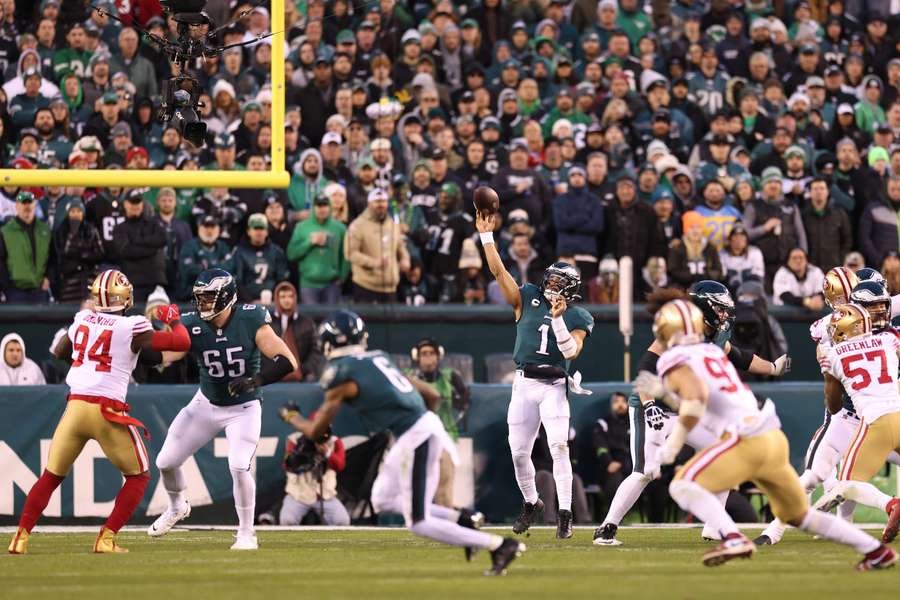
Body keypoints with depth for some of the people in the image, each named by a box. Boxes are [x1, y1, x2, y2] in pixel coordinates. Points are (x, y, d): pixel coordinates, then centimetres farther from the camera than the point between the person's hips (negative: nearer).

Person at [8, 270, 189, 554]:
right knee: (139, 476, 14)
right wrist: (174, 318, 12)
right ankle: (107, 538, 2)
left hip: (75, 406, 4)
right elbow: (182, 342, -7)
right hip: (108, 411, -4)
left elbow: (58, 353, 26)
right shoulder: (132, 328, -5)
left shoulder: (82, 320, 9)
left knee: (51, 476, 17)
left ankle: (21, 536, 4)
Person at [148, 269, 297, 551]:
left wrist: (255, 381, -39)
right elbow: (161, 355, -28)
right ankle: (177, 507, 39)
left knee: (239, 467, -21)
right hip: (206, 404, 4)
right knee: (166, 462, 6)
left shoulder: (250, 321, -22)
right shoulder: (192, 326, -16)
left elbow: (288, 362, -26)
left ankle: (246, 534, -1)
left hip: (243, 408, -4)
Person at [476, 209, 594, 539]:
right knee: (519, 451, 5)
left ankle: (564, 513, -15)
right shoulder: (527, 299, 7)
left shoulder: (577, 317, 2)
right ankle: (530, 503, 27)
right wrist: (486, 235, -5)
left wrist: (558, 318, -21)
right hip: (524, 384, 3)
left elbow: (571, 352, -13)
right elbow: (498, 270, 1)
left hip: (554, 386, -3)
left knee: (559, 446, -17)